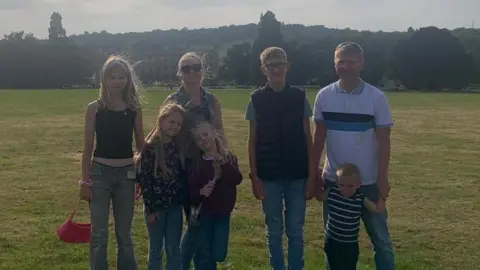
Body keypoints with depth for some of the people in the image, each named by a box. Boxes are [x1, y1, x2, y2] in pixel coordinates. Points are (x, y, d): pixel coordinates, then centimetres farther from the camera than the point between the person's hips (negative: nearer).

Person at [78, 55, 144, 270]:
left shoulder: (134, 108, 2)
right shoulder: (94, 108, -4)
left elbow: (141, 145, 7)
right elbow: (88, 146, -2)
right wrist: (85, 180, -4)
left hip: (126, 174, 2)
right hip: (100, 172, -2)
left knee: (124, 233, 13)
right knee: (99, 234, 3)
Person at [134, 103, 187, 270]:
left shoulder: (179, 148, 4)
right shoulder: (150, 147, -10)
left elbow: (183, 177, 6)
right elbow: (145, 180, -11)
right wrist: (150, 208, -12)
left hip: (175, 206, 4)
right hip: (156, 206, -4)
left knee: (174, 250, 10)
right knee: (156, 250, 9)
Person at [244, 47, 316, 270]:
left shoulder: (299, 97, 1)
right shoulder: (257, 100, -1)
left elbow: (308, 139, 2)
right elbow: (252, 141, 1)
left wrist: (311, 175, -2)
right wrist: (254, 177, -3)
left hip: (297, 176, 1)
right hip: (269, 177, 0)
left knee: (295, 231, 8)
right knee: (274, 231, 9)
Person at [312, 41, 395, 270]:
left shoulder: (376, 97, -8)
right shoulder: (324, 96, -2)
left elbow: (383, 140, -5)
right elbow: (319, 136, 6)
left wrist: (382, 178, -7)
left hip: (368, 181, -2)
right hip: (333, 180, 2)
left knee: (380, 237, 10)